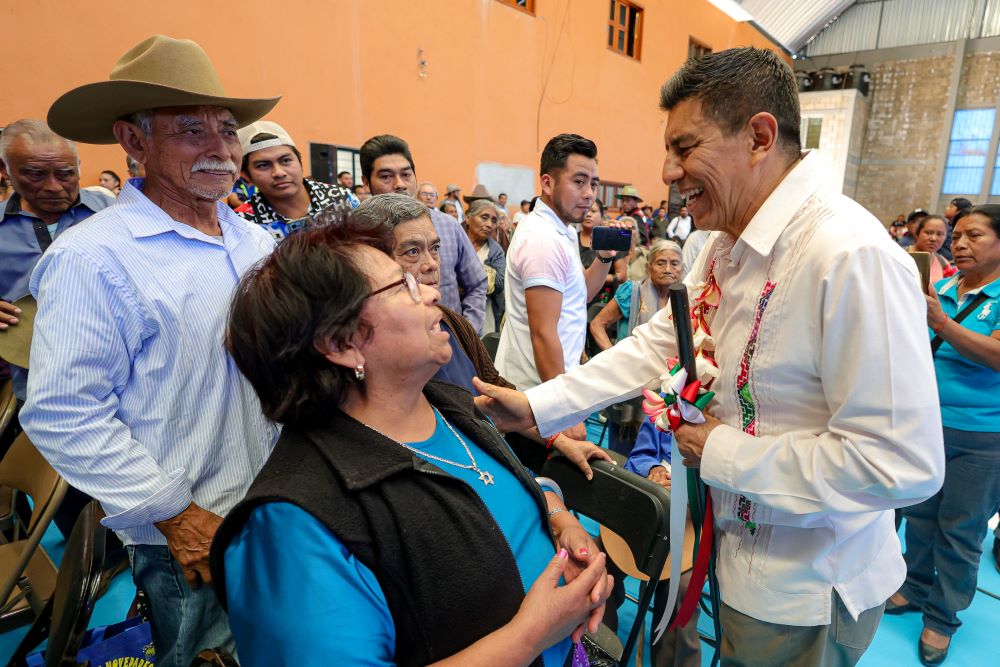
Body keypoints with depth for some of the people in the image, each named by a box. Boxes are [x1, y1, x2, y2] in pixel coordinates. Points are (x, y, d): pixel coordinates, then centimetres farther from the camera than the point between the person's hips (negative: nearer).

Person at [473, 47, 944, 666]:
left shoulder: (852, 257, -30)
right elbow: (659, 343, 1)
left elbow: (903, 463, -29)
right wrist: (537, 406, -3)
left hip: (805, 591, -7)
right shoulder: (730, 244, -1)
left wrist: (723, 453, -21)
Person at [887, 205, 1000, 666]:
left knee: (960, 531, 8)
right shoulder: (938, 290, 5)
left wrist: (940, 322, -32)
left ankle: (943, 617, 25)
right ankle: (915, 588, 36)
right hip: (925, 423, 4)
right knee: (920, 514, 16)